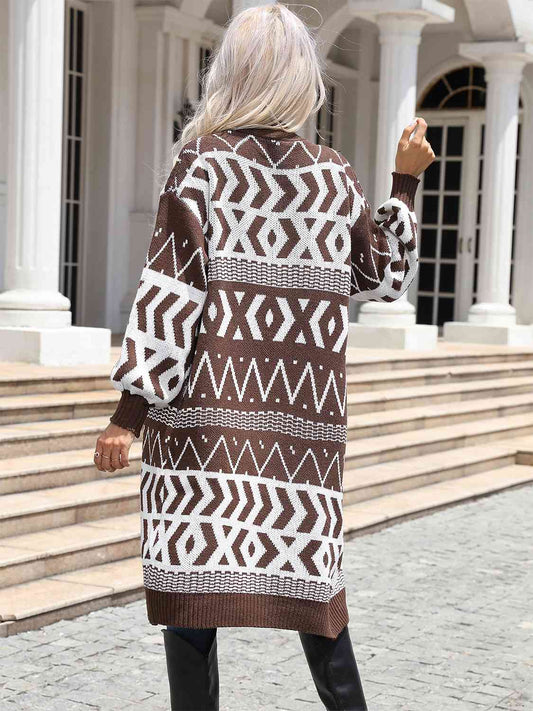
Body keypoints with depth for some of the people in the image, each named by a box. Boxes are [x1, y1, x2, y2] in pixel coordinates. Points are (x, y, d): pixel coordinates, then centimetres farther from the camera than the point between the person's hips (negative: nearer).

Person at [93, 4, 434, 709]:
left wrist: (129, 413, -7)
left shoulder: (203, 163, -3)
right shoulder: (335, 176, 6)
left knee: (192, 583, 1)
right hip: (305, 413, 4)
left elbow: (171, 293, -9)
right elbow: (385, 278, 18)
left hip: (206, 410, -3)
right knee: (309, 572, 15)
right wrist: (405, 182, 28)